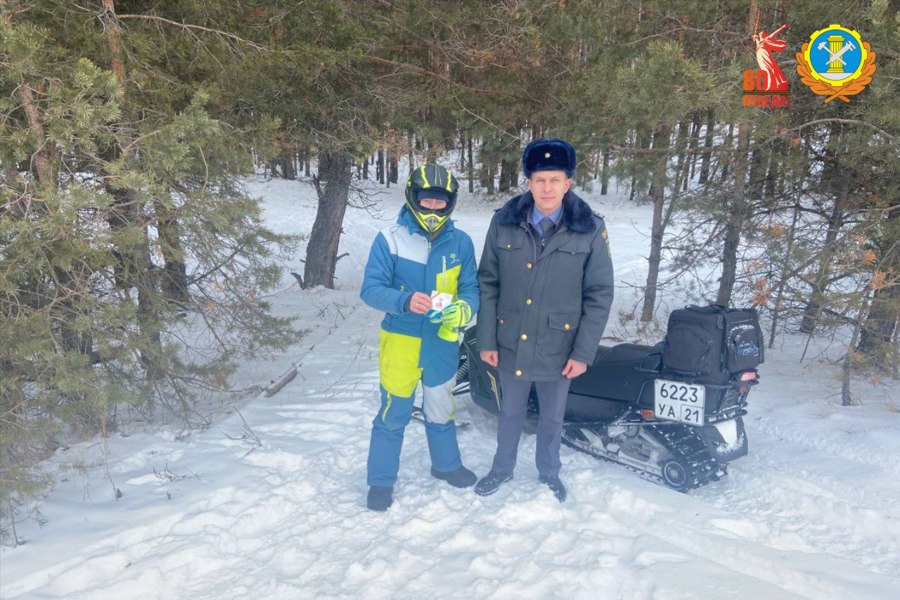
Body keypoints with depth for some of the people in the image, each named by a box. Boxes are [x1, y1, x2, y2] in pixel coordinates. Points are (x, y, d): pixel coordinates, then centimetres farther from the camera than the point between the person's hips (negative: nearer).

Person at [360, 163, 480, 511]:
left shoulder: (460, 243, -2)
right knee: (394, 413, 8)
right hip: (401, 342, -3)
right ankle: (381, 480, 28)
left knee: (441, 410, 22)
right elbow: (370, 290, -13)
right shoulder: (390, 239, -12)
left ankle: (446, 464, 45)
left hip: (443, 343, 3)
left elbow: (471, 288, 1)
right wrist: (405, 301, -31)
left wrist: (462, 309, -22)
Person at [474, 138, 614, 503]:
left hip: (559, 348, -1)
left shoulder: (590, 229, -10)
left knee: (552, 417, 19)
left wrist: (583, 352, -9)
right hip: (511, 344, 1)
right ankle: (502, 468, 43)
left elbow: (599, 295, -7)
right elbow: (488, 284, -1)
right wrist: (486, 340, -2)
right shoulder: (504, 223, -6)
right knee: (510, 412, 20)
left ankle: (548, 472, 43)